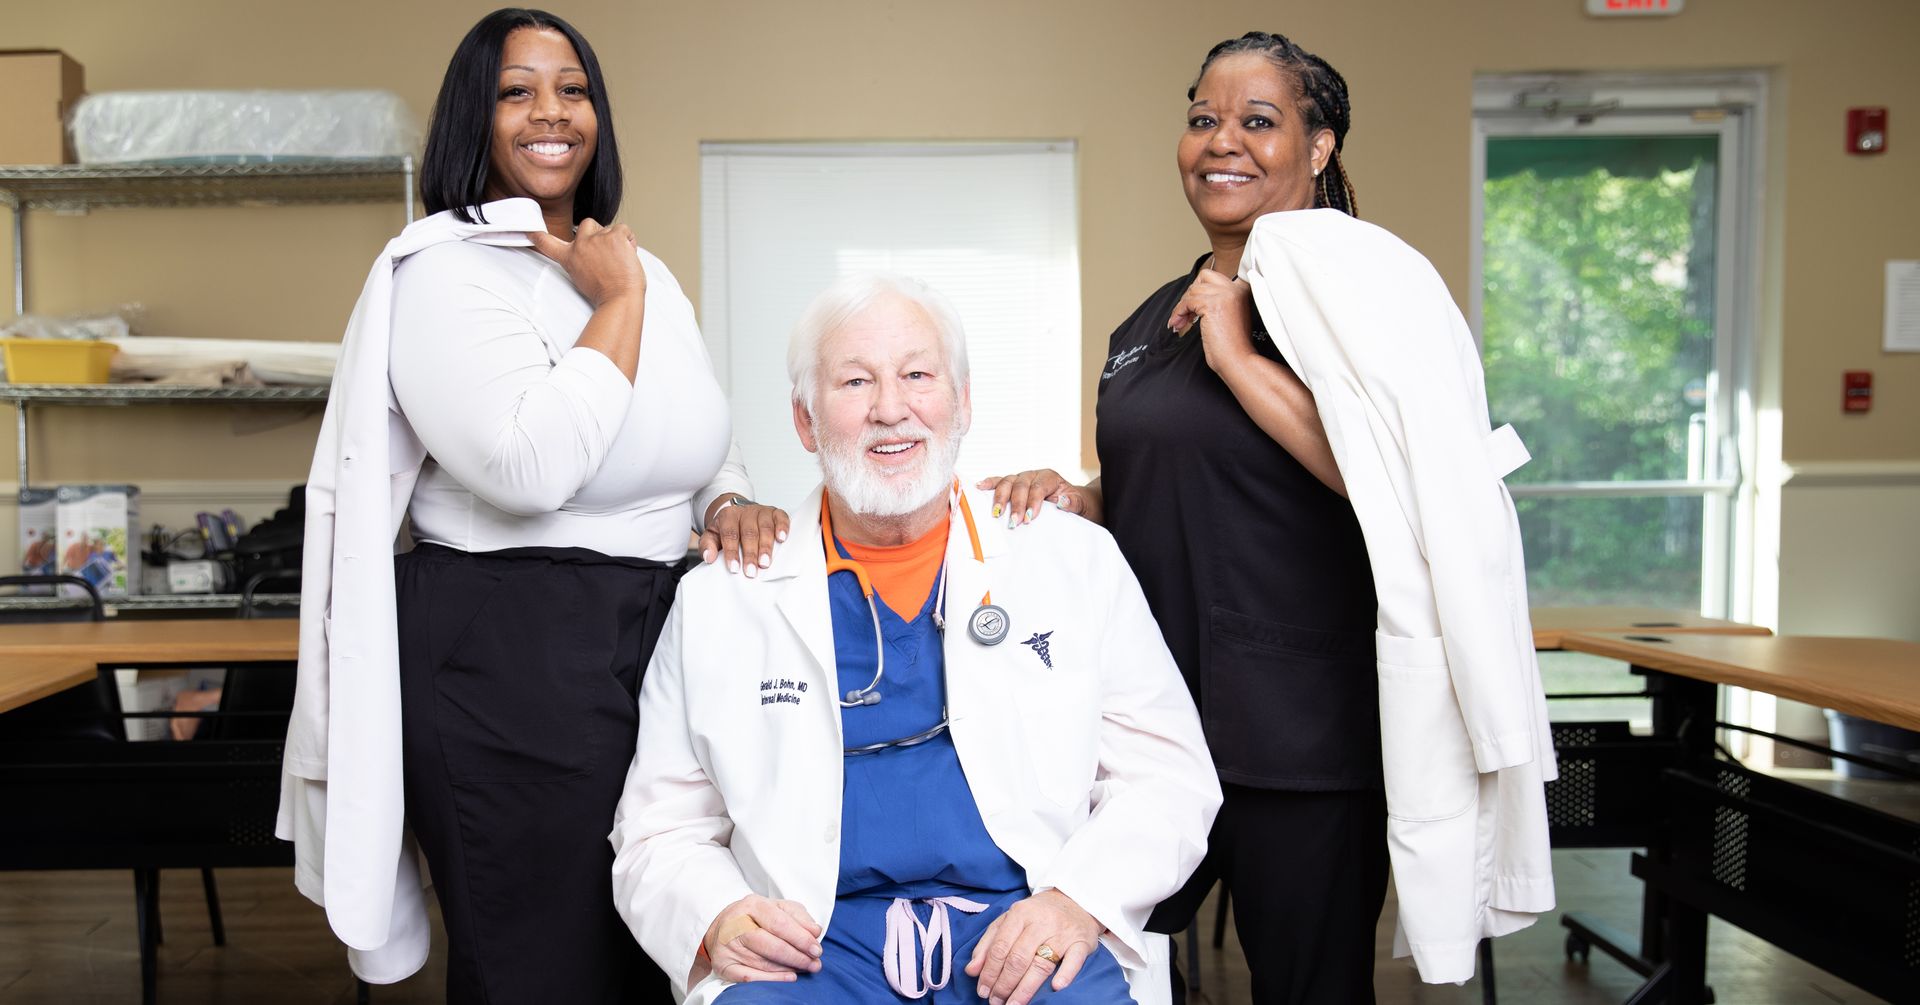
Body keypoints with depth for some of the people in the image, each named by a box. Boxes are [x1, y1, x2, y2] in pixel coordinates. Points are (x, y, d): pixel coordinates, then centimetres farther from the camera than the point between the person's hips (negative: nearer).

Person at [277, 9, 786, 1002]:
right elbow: (531, 463, -26)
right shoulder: (444, 271, -10)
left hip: (648, 635, 7)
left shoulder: (642, 269, 14)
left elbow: (695, 444, 22)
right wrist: (617, 302, -15)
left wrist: (726, 503, -1)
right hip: (507, 654, -7)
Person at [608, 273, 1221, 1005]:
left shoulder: (1078, 561, 10)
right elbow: (660, 829, 13)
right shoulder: (719, 601, 9)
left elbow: (1168, 773, 8)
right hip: (813, 945, 0)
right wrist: (717, 920, -8)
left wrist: (1080, 900, -9)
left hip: (1024, 939, 1)